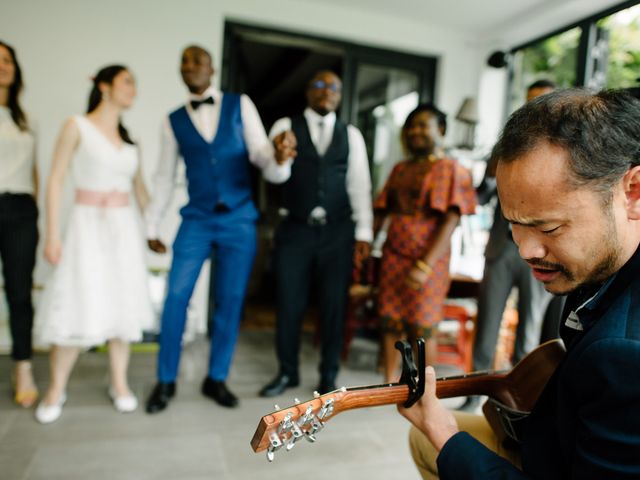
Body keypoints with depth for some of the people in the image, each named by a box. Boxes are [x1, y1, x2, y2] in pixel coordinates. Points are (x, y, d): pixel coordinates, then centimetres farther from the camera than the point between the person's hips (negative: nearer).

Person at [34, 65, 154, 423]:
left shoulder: (129, 137, 12)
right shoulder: (77, 126, -2)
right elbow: (56, 180, -4)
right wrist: (53, 235, -9)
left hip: (125, 227, 4)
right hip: (88, 225, -4)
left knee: (123, 305, 5)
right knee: (77, 308, -4)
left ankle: (120, 383, 18)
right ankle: (57, 388, 15)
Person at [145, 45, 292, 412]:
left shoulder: (240, 105, 4)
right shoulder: (174, 120, 7)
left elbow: (260, 151, -5)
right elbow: (165, 177, 12)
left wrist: (278, 160, -29)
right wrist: (152, 226, 12)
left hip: (240, 221, 0)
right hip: (196, 221, 1)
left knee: (231, 302, 5)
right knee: (176, 298, -4)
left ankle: (217, 379, 21)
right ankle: (166, 381, 15)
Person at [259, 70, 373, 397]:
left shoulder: (351, 135, 9)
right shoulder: (286, 126, 4)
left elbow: (360, 184, 5)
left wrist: (364, 232, -2)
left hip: (337, 232, 1)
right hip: (295, 229, -1)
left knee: (334, 305, 7)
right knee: (289, 304, 5)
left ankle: (328, 375, 24)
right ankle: (287, 372, 24)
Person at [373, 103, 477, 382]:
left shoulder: (452, 170, -3)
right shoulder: (400, 169, 13)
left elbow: (450, 222, -12)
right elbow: (382, 211, 10)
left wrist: (426, 265, -21)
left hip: (428, 261, -4)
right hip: (393, 256, 4)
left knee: (421, 327, 2)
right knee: (390, 322, 4)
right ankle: (389, 385, 16)